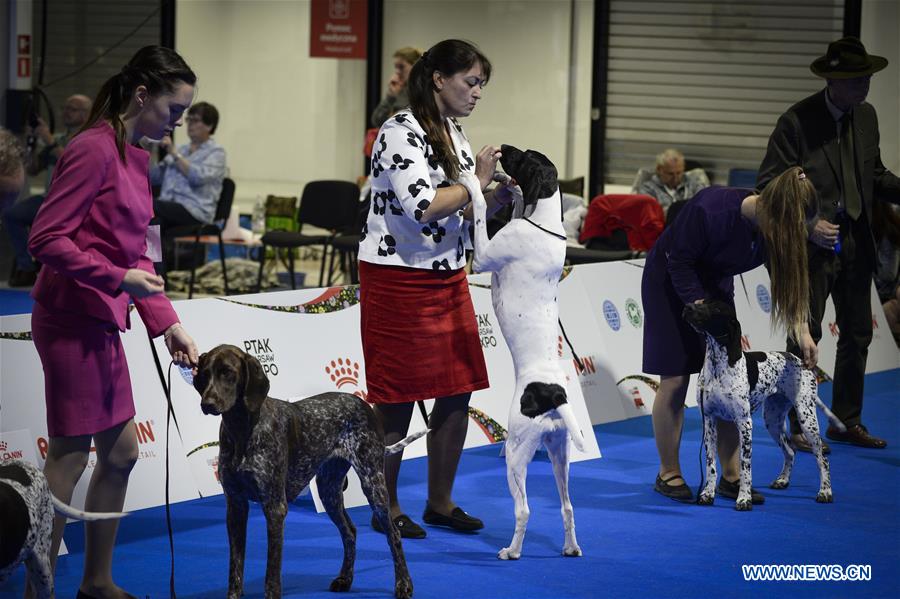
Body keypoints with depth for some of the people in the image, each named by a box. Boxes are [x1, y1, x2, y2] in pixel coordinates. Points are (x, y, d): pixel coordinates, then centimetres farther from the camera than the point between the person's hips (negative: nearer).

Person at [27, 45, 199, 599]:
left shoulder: (135, 157, 14)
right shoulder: (94, 149, -15)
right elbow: (46, 239, -18)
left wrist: (168, 324, 11)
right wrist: (119, 278, -22)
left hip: (100, 325, 9)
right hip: (72, 320, -9)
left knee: (121, 454, 14)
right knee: (69, 459, -4)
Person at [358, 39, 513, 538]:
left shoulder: (453, 134, 13)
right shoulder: (401, 132, -15)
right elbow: (422, 206, -25)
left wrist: (500, 194, 0)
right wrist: (476, 182, -13)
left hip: (447, 277, 8)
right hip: (398, 280, -8)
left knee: (458, 394, 7)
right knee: (398, 398, -1)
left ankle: (440, 503, 19)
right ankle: (386, 509, 11)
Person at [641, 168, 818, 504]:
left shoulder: (776, 227, -17)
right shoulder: (709, 209, -35)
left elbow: (787, 279, -9)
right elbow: (679, 263, -24)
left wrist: (801, 331, -17)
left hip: (715, 284, 5)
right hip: (671, 283, -5)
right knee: (675, 379, -7)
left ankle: (731, 476, 3)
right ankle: (668, 474, 4)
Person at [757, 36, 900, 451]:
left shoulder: (866, 116, 6)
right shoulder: (796, 121, -13)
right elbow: (768, 184, -13)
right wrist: (807, 225, -22)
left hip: (855, 243, 7)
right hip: (813, 245, -6)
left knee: (857, 334, 12)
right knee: (805, 336, -1)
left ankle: (847, 421, 24)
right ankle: (799, 427, 9)